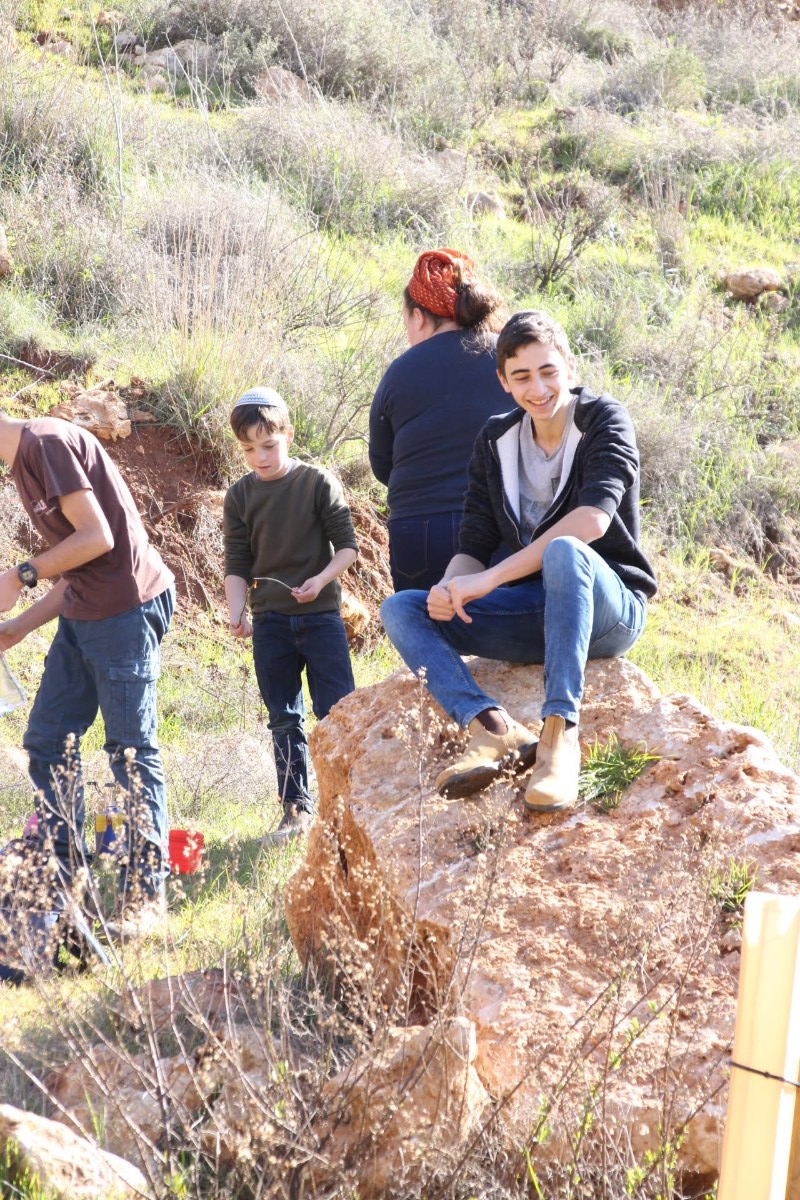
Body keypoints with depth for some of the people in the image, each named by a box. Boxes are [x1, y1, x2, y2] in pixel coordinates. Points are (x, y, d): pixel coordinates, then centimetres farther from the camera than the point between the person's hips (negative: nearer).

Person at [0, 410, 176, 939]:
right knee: (48, 742, 10)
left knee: (132, 751, -5)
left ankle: (147, 896, 0)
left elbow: (97, 538, -18)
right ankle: (61, 880, 17)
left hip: (125, 609, -10)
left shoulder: (46, 442, -13)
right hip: (83, 614, 10)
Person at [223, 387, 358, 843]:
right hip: (270, 622, 3)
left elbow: (348, 545, -3)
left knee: (337, 712, -5)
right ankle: (297, 809, 14)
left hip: (320, 614, -3)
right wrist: (237, 613, -11)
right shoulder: (239, 497, 4)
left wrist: (321, 580, -19)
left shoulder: (318, 482, -4)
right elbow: (237, 564, 4)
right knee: (285, 720, 7)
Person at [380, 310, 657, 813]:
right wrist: (452, 587, -21)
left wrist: (491, 578, -29)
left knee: (565, 551, -38)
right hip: (536, 612, 6)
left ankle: (560, 734, -46)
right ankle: (493, 728, -35)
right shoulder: (497, 439, 9)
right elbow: (475, 543, 4)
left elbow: (593, 519, -25)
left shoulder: (604, 420, -8)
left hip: (609, 607, -6)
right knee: (401, 610, -11)